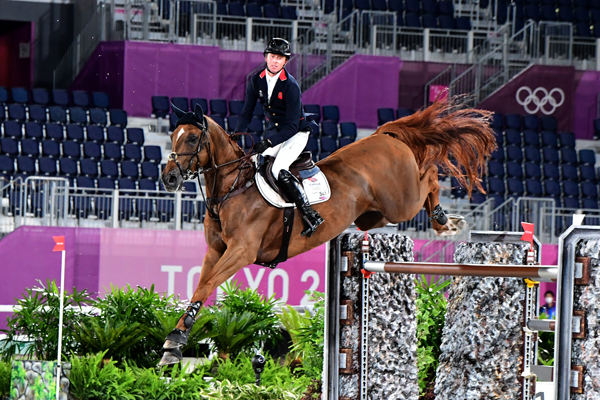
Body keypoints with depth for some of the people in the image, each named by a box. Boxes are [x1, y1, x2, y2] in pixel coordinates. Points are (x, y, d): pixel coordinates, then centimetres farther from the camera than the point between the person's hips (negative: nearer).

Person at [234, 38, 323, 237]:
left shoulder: (290, 86, -22)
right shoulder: (256, 80, -3)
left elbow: (292, 126, -24)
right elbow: (246, 114, 5)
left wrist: (268, 143, -32)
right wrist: (235, 136, -11)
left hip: (296, 133, -7)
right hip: (274, 132, 7)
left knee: (279, 170, -27)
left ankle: (310, 215, -24)